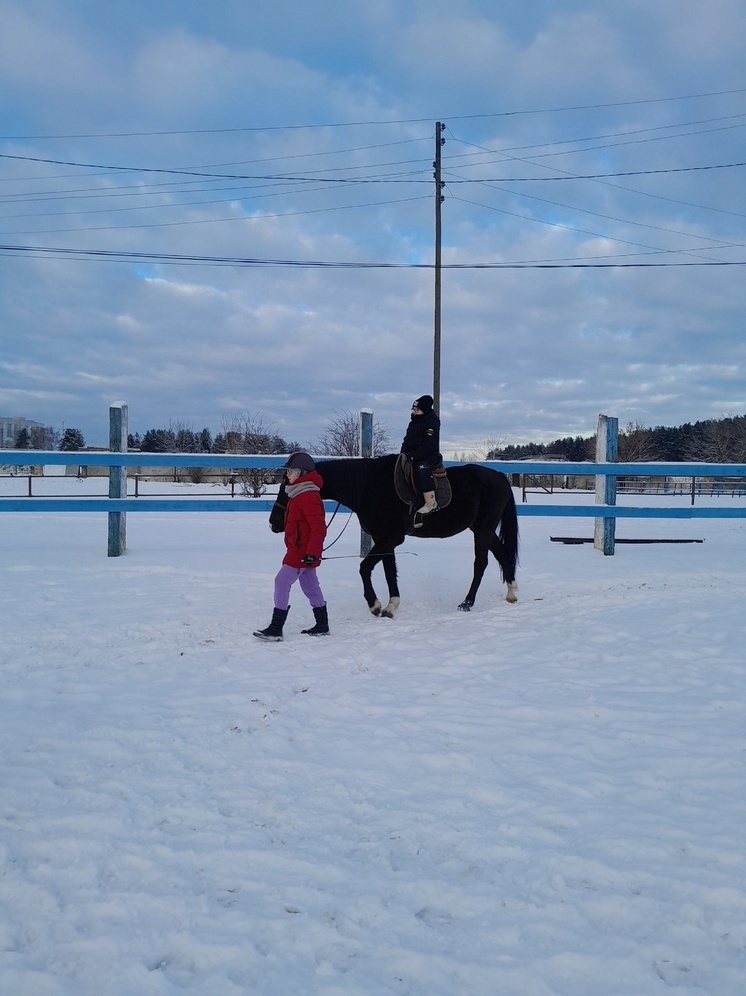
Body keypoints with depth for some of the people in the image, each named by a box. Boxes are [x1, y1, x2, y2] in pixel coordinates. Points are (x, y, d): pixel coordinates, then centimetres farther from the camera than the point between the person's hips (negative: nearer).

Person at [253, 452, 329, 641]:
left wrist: (312, 551, -26)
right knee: (310, 586, 14)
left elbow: (318, 526, -24)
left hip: (302, 551, -11)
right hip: (303, 551, 11)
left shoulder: (308, 496, -18)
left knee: (282, 582, -10)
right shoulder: (299, 494, 16)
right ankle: (322, 626, 22)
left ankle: (275, 629, -7)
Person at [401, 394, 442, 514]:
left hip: (429, 456, -9)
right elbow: (407, 440, 19)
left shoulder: (432, 423, -14)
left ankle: (431, 504, -34)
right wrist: (404, 452, 1)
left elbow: (428, 445, -21)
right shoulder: (413, 422, 14)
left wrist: (414, 456, -25)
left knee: (422, 470, -33)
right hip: (412, 454, 9)